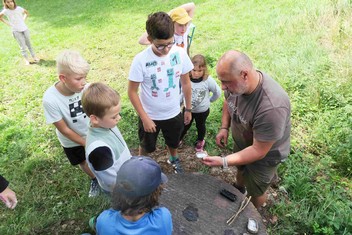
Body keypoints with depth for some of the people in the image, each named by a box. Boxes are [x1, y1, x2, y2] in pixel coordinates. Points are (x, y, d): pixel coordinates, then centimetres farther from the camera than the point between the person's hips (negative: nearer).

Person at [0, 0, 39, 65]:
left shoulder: (19, 8, -9)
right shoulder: (5, 11, -10)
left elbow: (27, 13, 12)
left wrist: (23, 20, 2)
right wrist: (7, 23, -1)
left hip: (24, 29, 1)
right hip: (16, 31, -1)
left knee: (28, 44, 13)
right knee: (23, 46, -2)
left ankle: (34, 57, 23)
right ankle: (26, 60, 8)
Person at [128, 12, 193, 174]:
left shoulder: (180, 54, -16)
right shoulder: (141, 60, -25)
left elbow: (186, 82, -3)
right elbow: (132, 92, -16)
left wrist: (188, 109, 4)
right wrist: (144, 118, -16)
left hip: (173, 113, 3)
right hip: (150, 115, -2)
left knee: (173, 142, 29)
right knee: (147, 147, 23)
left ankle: (173, 159, 62)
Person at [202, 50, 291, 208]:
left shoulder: (272, 107, -44)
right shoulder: (236, 82, -23)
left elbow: (258, 151, -33)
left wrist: (223, 162, -35)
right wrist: (224, 128, -9)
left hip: (265, 153, -5)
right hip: (241, 142, 6)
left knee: (256, 191, 19)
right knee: (241, 168, 33)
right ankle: (238, 188, 66)